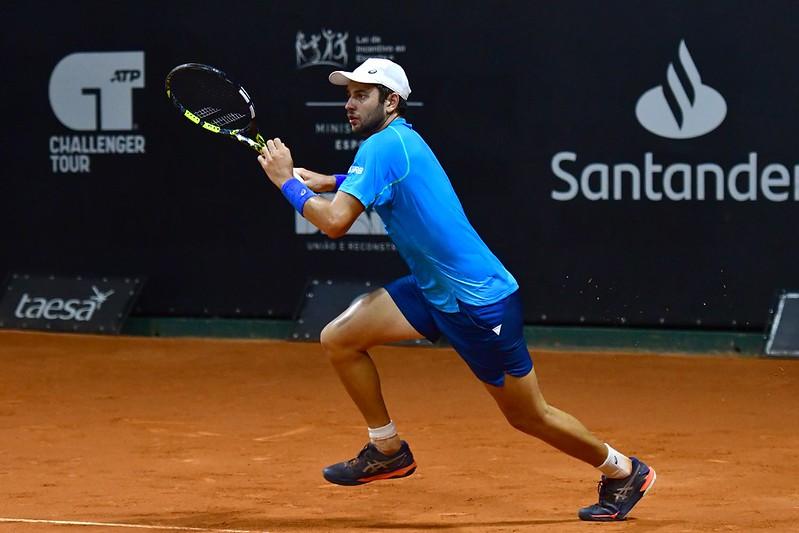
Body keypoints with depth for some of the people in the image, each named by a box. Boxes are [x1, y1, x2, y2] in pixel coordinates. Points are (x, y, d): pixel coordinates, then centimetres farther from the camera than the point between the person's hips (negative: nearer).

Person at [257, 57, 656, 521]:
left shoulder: (384, 145, -19)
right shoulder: (401, 141, 9)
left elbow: (335, 222, -27)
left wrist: (289, 183, -12)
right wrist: (327, 182, 20)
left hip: (478, 300, -9)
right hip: (434, 291, 9)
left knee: (529, 417, 3)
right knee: (338, 338, 0)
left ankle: (623, 471, 23)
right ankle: (388, 450, 13)